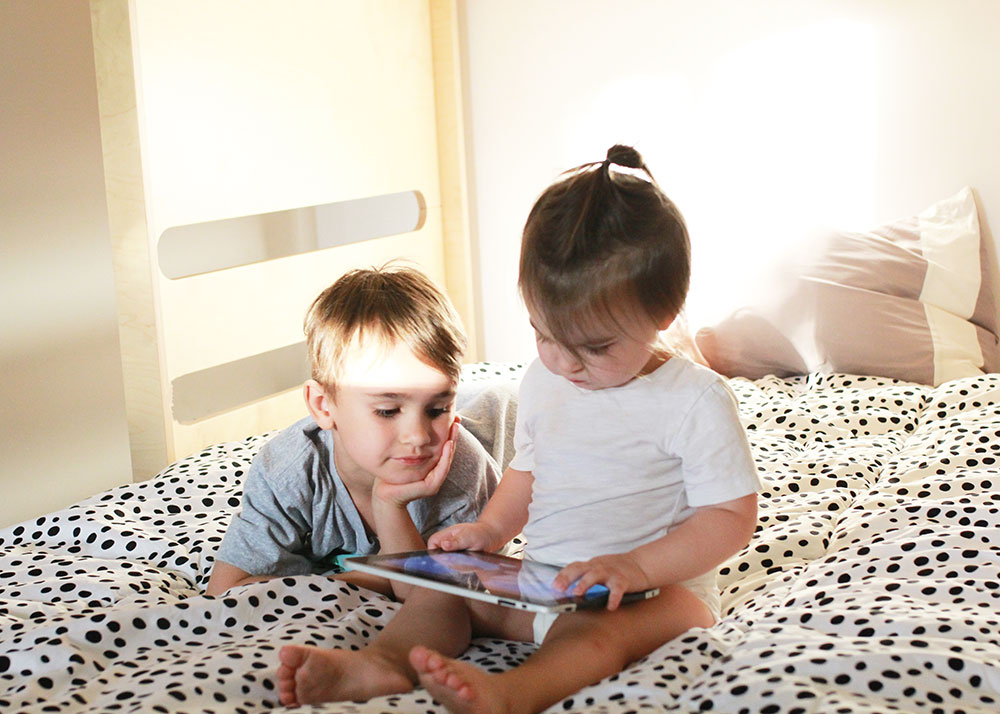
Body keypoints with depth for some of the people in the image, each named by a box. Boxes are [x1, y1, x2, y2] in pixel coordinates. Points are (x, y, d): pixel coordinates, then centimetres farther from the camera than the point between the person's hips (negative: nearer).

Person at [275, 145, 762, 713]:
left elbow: (732, 517, -14)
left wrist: (634, 568, -25)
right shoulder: (544, 381, 8)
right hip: (541, 580, 7)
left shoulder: (697, 401, -13)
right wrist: (489, 530, 6)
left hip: (658, 588, -7)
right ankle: (383, 660, -33)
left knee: (597, 628, -37)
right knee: (443, 585, -8)